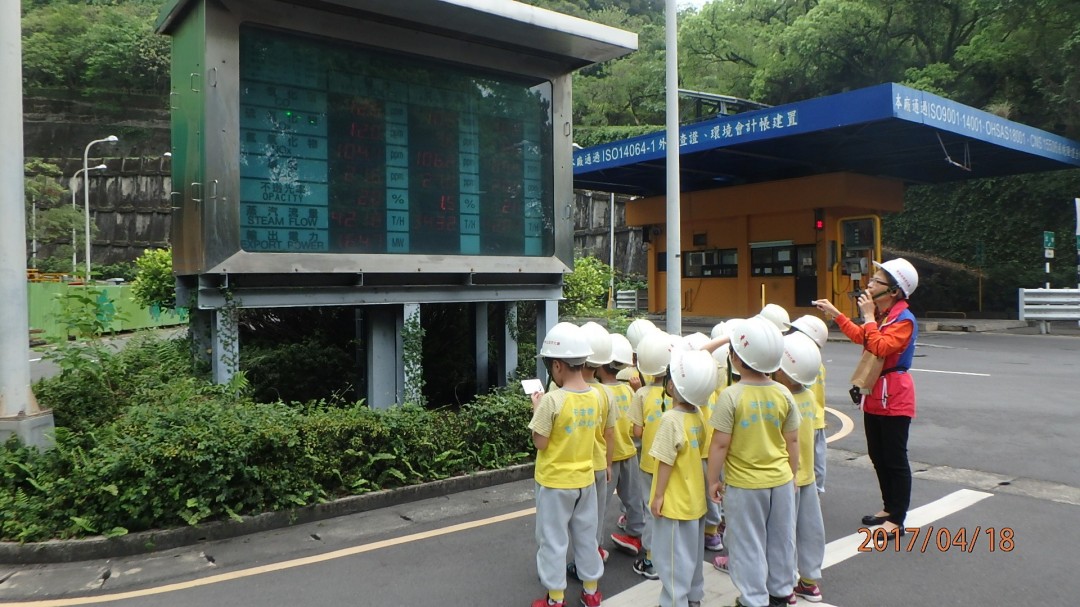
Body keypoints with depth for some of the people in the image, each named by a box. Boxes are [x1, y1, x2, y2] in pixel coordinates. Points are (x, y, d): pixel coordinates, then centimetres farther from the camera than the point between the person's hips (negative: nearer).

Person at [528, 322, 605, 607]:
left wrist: (537, 409, -6)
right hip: (585, 479, 6)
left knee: (554, 540, 9)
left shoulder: (552, 400, -23)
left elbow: (540, 442, -18)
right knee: (586, 536, 19)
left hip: (555, 482, -6)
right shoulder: (594, 396, -4)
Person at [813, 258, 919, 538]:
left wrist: (868, 316, -22)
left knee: (895, 460, -1)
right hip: (875, 395, 9)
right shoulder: (881, 314, 8)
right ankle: (889, 508, 31)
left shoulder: (904, 319, -18)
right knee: (877, 456, 17)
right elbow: (860, 337, 24)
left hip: (894, 398, -9)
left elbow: (880, 347, -30)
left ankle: (897, 521, 8)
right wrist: (834, 313, 24)